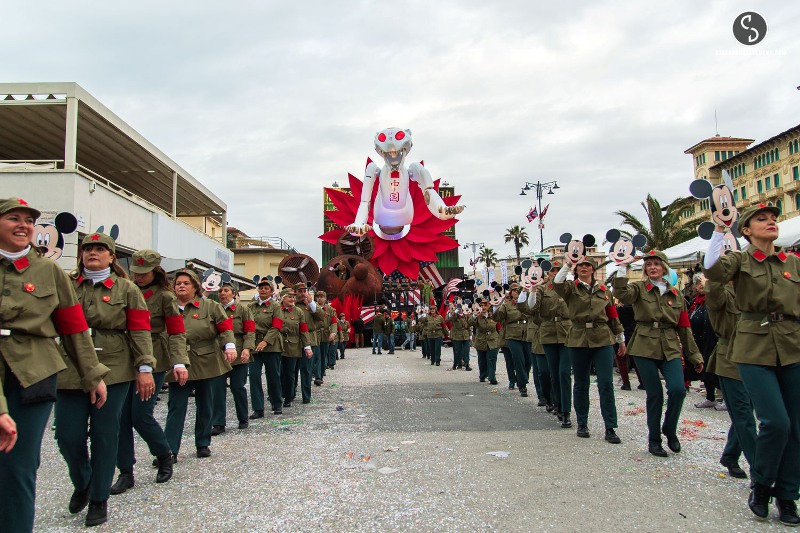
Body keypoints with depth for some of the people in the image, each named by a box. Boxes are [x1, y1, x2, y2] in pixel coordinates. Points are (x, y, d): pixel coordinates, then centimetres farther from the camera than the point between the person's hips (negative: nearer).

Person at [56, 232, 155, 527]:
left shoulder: (126, 289, 3)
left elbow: (140, 330, -2)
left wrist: (144, 369, -7)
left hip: (113, 372, -2)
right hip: (70, 372, 2)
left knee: (105, 435, 4)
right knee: (68, 436, 3)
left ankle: (99, 500, 22)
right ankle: (81, 485, 34)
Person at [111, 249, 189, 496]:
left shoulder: (164, 296, -5)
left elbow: (177, 332, -9)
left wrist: (180, 362, -22)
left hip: (153, 361, -4)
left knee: (141, 415, -6)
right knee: (121, 416, 1)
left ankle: (164, 456, 20)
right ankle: (126, 473, 13)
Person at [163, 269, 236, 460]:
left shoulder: (210, 306, 1)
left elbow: (225, 327, -3)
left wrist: (229, 346, -20)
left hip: (205, 364, 0)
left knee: (205, 406, 11)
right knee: (176, 408, 0)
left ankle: (203, 444, 25)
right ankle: (170, 450, 4)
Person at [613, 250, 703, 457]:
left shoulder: (675, 295, 11)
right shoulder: (639, 288, 3)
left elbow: (684, 327, 13)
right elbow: (621, 294, -21)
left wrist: (694, 356, 13)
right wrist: (623, 270, -28)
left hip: (670, 348, 2)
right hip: (645, 347, -2)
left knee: (678, 389, -15)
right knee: (654, 394, 0)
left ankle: (670, 430, 12)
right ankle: (654, 440, 18)